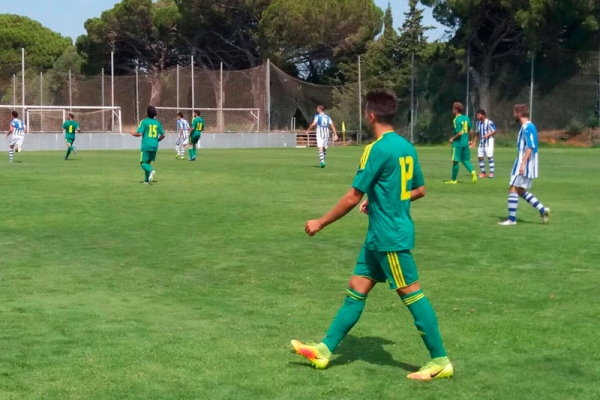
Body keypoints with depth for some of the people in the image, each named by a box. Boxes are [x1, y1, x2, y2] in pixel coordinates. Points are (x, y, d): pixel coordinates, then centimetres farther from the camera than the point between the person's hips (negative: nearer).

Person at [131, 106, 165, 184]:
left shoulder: (144, 121, -7)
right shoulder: (157, 122, 8)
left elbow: (139, 134, -14)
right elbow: (163, 135, 12)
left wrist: (133, 134, 6)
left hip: (146, 145, -5)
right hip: (155, 146, 5)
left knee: (143, 162, 4)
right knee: (148, 162, 17)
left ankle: (151, 171, -26)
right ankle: (147, 180, 11)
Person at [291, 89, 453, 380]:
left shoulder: (378, 149, -18)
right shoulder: (406, 147, 8)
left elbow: (353, 197, -16)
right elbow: (419, 190, 17)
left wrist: (320, 223, -7)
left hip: (390, 236, -9)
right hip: (380, 236, 9)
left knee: (411, 294, -3)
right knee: (356, 289, 11)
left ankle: (440, 362, 5)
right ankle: (324, 350, 17)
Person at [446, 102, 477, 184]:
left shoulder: (456, 120, -15)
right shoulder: (466, 118, 6)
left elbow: (460, 132, -21)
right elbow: (470, 130, 11)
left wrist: (453, 138, -8)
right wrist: (470, 140, 24)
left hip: (458, 143, -7)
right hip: (465, 142, 7)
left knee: (455, 161, 3)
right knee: (465, 160, 15)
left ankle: (454, 180, 11)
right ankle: (472, 172, -10)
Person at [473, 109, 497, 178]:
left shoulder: (489, 122, -14)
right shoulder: (478, 123, 8)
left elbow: (495, 131, -9)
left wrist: (488, 135, -21)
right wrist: (474, 141, 9)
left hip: (489, 141, -7)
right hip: (481, 142, 7)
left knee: (490, 157, -8)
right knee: (480, 157, 3)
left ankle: (491, 172, -5)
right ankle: (482, 172, 12)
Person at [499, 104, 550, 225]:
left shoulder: (527, 127, -15)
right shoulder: (528, 126, 15)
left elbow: (530, 147, -22)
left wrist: (523, 164, -26)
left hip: (524, 165, -10)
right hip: (524, 165, 10)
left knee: (513, 190, -6)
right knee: (521, 191, 14)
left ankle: (511, 219, -3)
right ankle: (542, 210, 13)